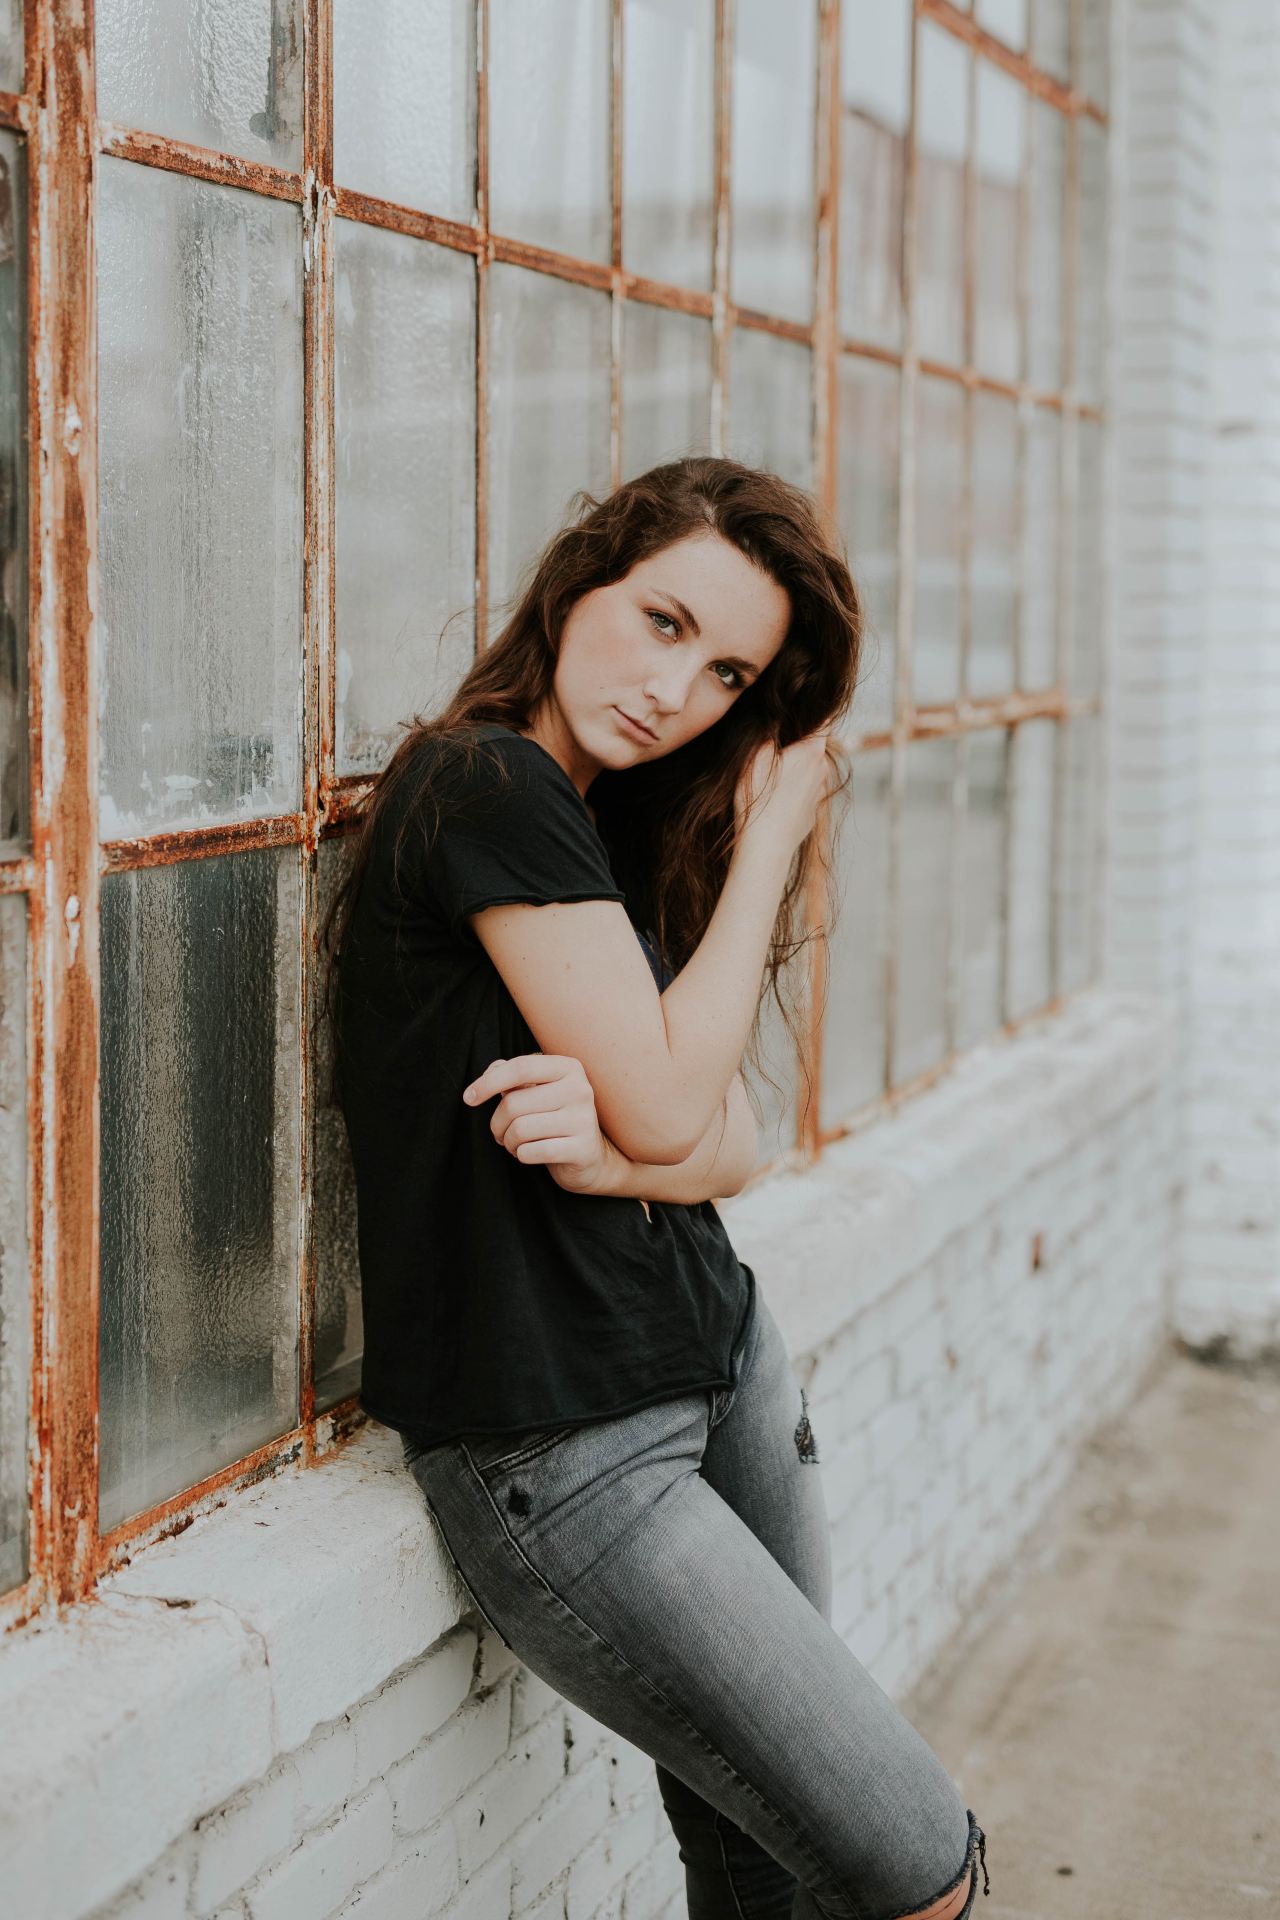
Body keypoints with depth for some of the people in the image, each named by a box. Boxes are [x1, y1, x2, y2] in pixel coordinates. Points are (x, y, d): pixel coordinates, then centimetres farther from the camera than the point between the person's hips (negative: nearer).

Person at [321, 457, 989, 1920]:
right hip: (557, 1455, -8)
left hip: (723, 1367, 8)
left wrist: (610, 1141, -19)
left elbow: (731, 1142, 4)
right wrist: (773, 836, -9)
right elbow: (669, 1106, -17)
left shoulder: (617, 825, 11)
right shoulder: (487, 784, -15)